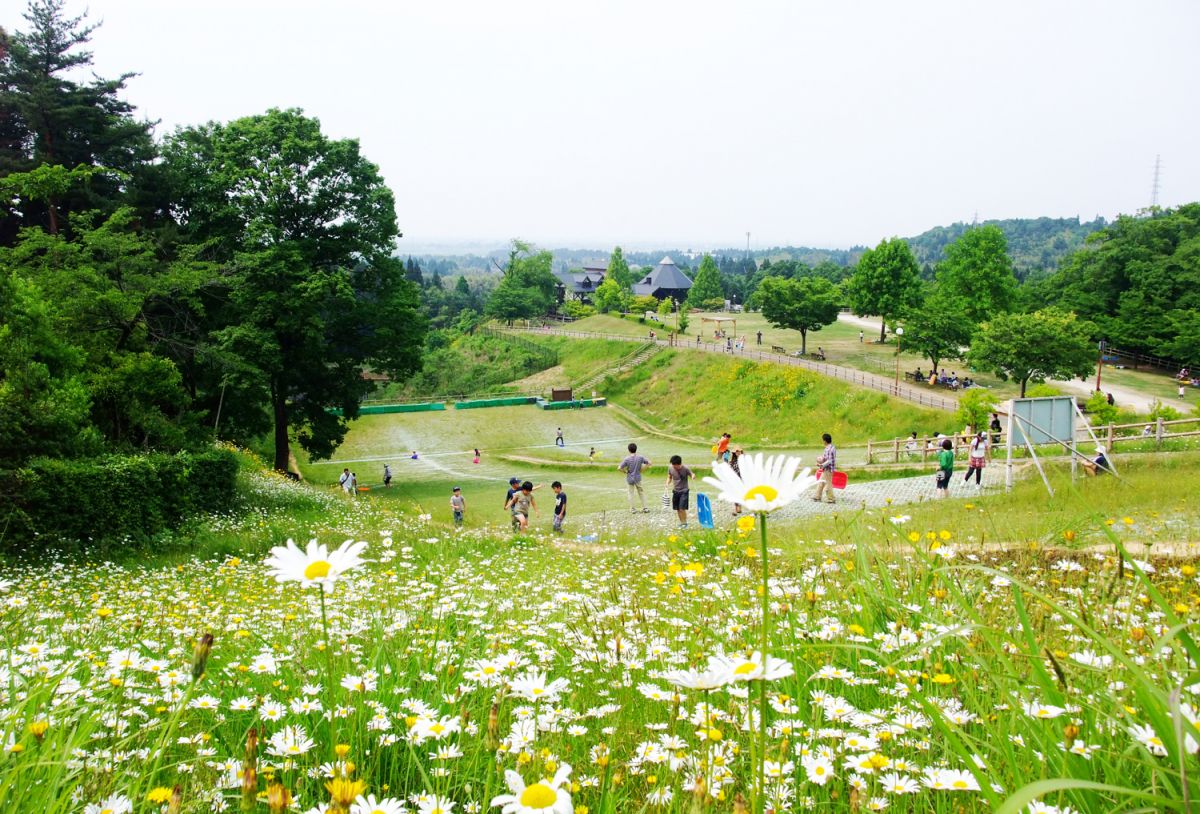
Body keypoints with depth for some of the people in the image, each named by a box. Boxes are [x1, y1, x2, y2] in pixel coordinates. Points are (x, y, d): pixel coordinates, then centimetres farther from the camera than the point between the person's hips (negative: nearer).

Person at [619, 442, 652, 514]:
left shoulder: (627, 459, -16)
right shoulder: (640, 457, -8)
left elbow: (619, 468, -18)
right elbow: (649, 463, 1)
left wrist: (625, 471, -2)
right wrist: (642, 469, 6)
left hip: (629, 479, -2)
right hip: (638, 478, 2)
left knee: (631, 494, 10)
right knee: (641, 492, 16)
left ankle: (633, 509, 15)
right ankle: (644, 508, 18)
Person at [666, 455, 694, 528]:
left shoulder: (685, 469, -15)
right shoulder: (670, 468, -3)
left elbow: (692, 475, -11)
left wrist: (693, 476, -35)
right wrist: (667, 483, -9)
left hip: (684, 491, -4)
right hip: (675, 491, 4)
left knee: (682, 508, -11)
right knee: (677, 509, 8)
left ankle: (685, 523, 6)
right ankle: (681, 522, 26)